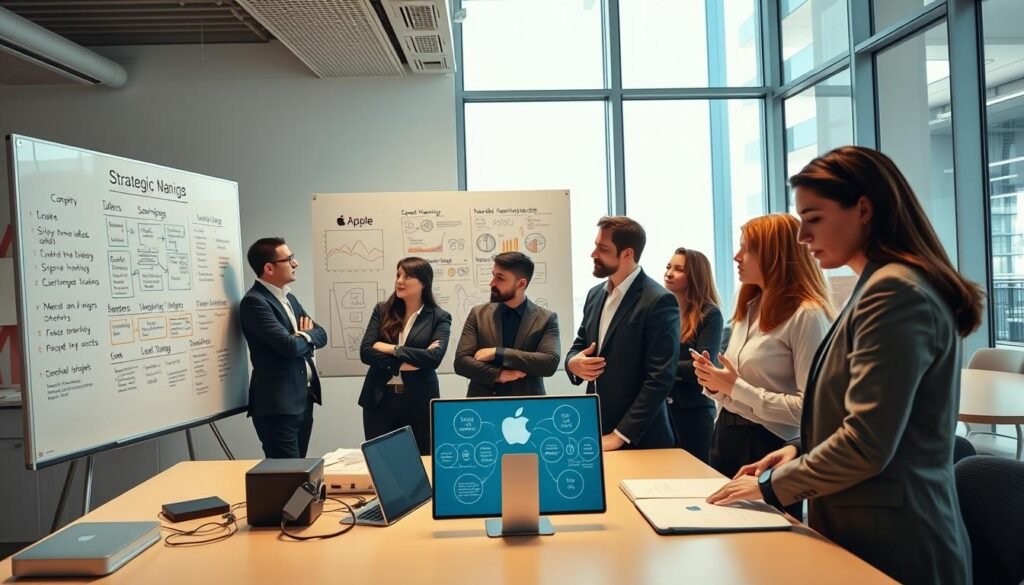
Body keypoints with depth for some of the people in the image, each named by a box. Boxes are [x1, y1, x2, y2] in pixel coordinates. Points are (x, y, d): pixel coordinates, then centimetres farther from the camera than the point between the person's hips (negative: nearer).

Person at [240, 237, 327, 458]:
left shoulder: (289, 297, 15)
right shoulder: (254, 301, -14)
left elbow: (320, 335, 13)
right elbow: (289, 346, -23)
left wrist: (304, 336, -8)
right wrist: (306, 337, -1)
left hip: (304, 397, 9)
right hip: (278, 403, -8)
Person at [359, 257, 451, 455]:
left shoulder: (439, 317, -2)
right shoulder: (382, 310, 5)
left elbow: (434, 357, -17)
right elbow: (365, 352, -5)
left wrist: (392, 349, -13)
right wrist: (405, 363, -13)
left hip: (419, 402, -2)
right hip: (380, 400, 2)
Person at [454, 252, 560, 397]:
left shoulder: (546, 319, -3)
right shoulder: (478, 314, 2)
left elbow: (550, 363, -15)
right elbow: (461, 361, -4)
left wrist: (498, 353, -17)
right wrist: (499, 375, -17)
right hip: (482, 401, 1)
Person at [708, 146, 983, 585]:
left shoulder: (894, 291, -21)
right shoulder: (883, 286, 11)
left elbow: (867, 445, -24)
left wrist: (773, 484, -12)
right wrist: (799, 450, 4)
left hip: (888, 541, -9)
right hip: (874, 531, 9)